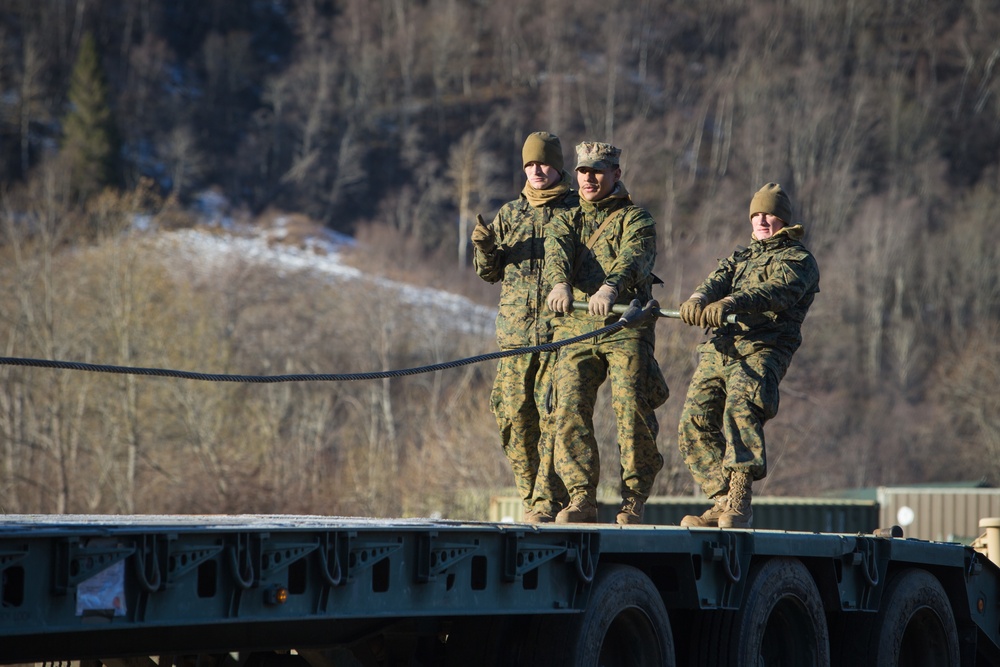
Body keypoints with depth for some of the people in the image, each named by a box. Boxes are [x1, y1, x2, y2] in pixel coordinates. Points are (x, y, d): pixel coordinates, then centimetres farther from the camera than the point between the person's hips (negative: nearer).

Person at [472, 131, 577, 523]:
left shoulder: (577, 212, 5)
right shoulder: (509, 215, 17)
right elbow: (489, 273, 18)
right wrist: (484, 248, -3)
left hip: (560, 330, -4)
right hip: (515, 330, 4)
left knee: (553, 415, -11)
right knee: (515, 417, 0)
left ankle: (548, 501, -9)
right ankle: (529, 496, 10)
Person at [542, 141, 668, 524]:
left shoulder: (635, 219, 9)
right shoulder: (567, 220, 20)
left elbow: (632, 257, -13)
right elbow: (557, 250, -3)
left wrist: (609, 287, -36)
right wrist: (560, 282, -28)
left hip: (625, 325, -3)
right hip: (575, 328, 3)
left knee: (631, 407, -13)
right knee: (571, 407, -11)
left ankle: (634, 501, -6)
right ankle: (581, 498, -8)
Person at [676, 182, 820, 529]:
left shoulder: (799, 260, 10)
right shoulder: (739, 257, 31)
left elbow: (775, 292, -12)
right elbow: (718, 281, 9)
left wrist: (729, 303, -31)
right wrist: (698, 298, -18)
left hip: (763, 348, -7)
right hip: (719, 348, 7)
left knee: (740, 406, -31)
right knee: (695, 423, -9)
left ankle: (740, 500, -37)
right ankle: (723, 501, -2)